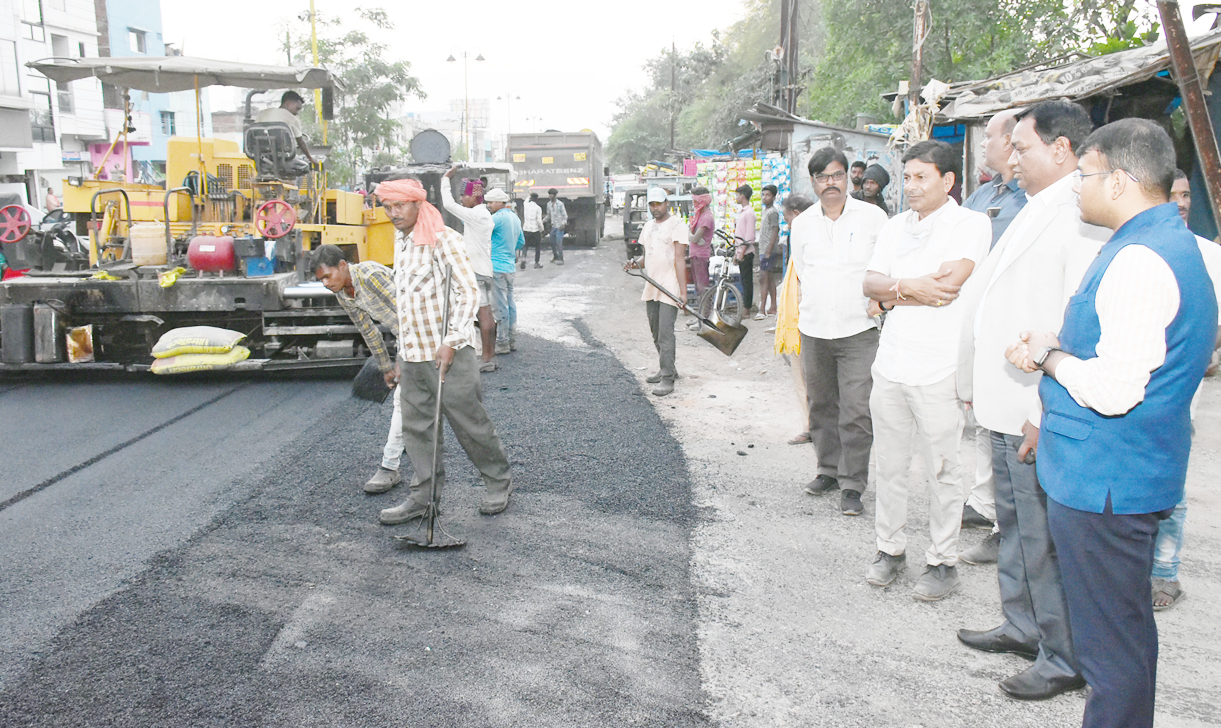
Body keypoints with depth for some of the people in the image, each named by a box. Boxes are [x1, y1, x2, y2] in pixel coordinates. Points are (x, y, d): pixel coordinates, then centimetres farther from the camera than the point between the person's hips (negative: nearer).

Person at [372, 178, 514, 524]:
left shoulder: (444, 240, -12)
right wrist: (403, 350, 20)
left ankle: (499, 483, 19)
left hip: (446, 352, -7)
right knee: (416, 426, 9)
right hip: (410, 352, 8)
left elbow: (469, 292, -16)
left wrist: (451, 342, -22)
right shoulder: (400, 240, 13)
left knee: (468, 420, 1)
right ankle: (425, 494, 19)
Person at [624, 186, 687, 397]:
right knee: (656, 334, 14)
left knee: (665, 334, -11)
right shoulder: (648, 226, 17)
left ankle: (667, 379, -8)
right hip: (651, 287, 8)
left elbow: (680, 259, -12)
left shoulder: (676, 224, -6)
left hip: (669, 288, -8)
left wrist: (683, 291, -17)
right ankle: (668, 369, 28)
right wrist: (636, 263, -1)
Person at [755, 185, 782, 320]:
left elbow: (775, 232, -17)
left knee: (763, 278, -12)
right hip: (764, 250, 10)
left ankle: (762, 310, -14)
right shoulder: (765, 210, 17)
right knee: (770, 278, 11)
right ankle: (773, 308, 16)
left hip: (769, 250, -10)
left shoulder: (773, 212, -12)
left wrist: (768, 251, -21)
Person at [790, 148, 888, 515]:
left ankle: (852, 485, 0)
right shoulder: (802, 223, 10)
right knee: (821, 405, 12)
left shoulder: (871, 217, 0)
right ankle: (829, 469, 27)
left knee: (857, 410, -8)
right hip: (814, 331, 4)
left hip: (858, 329, -4)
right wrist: (811, 308, 14)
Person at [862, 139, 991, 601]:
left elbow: (949, 286, -18)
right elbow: (870, 282, 4)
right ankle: (890, 548, 28)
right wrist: (914, 288, -12)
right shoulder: (895, 226, 14)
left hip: (937, 369, -5)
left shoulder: (970, 224, -5)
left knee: (941, 471, 4)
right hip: (890, 364, 6)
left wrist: (893, 292, -7)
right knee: (889, 465, 13)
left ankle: (943, 561, 17)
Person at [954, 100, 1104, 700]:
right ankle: (1022, 626, 36)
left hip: (1040, 418, -10)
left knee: (1044, 539, 1)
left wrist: (1049, 414, -25)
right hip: (1005, 408, 10)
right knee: (1014, 527, 20)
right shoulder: (1033, 213, 17)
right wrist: (977, 388, 20)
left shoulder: (1086, 219, -17)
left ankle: (1063, 658, 17)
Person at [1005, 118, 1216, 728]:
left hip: (1101, 483, -11)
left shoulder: (1139, 261, -23)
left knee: (1111, 646, 2)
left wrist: (1050, 358, -12)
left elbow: (1115, 389, -29)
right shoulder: (1172, 245, 12)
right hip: (1128, 473, 11)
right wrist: (1055, 345, 6)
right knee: (1127, 630, 23)